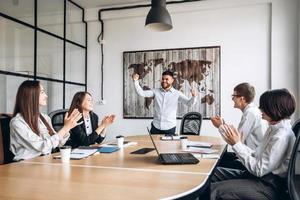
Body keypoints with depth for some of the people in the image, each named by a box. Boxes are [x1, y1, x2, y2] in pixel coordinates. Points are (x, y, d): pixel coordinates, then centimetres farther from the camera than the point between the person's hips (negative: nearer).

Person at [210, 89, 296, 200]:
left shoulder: (281, 137, -22)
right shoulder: (274, 128, 7)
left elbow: (259, 170, -22)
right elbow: (257, 156, 7)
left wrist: (236, 144, -20)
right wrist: (237, 142, -4)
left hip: (267, 186, -9)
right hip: (257, 175, 9)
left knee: (214, 189, -19)